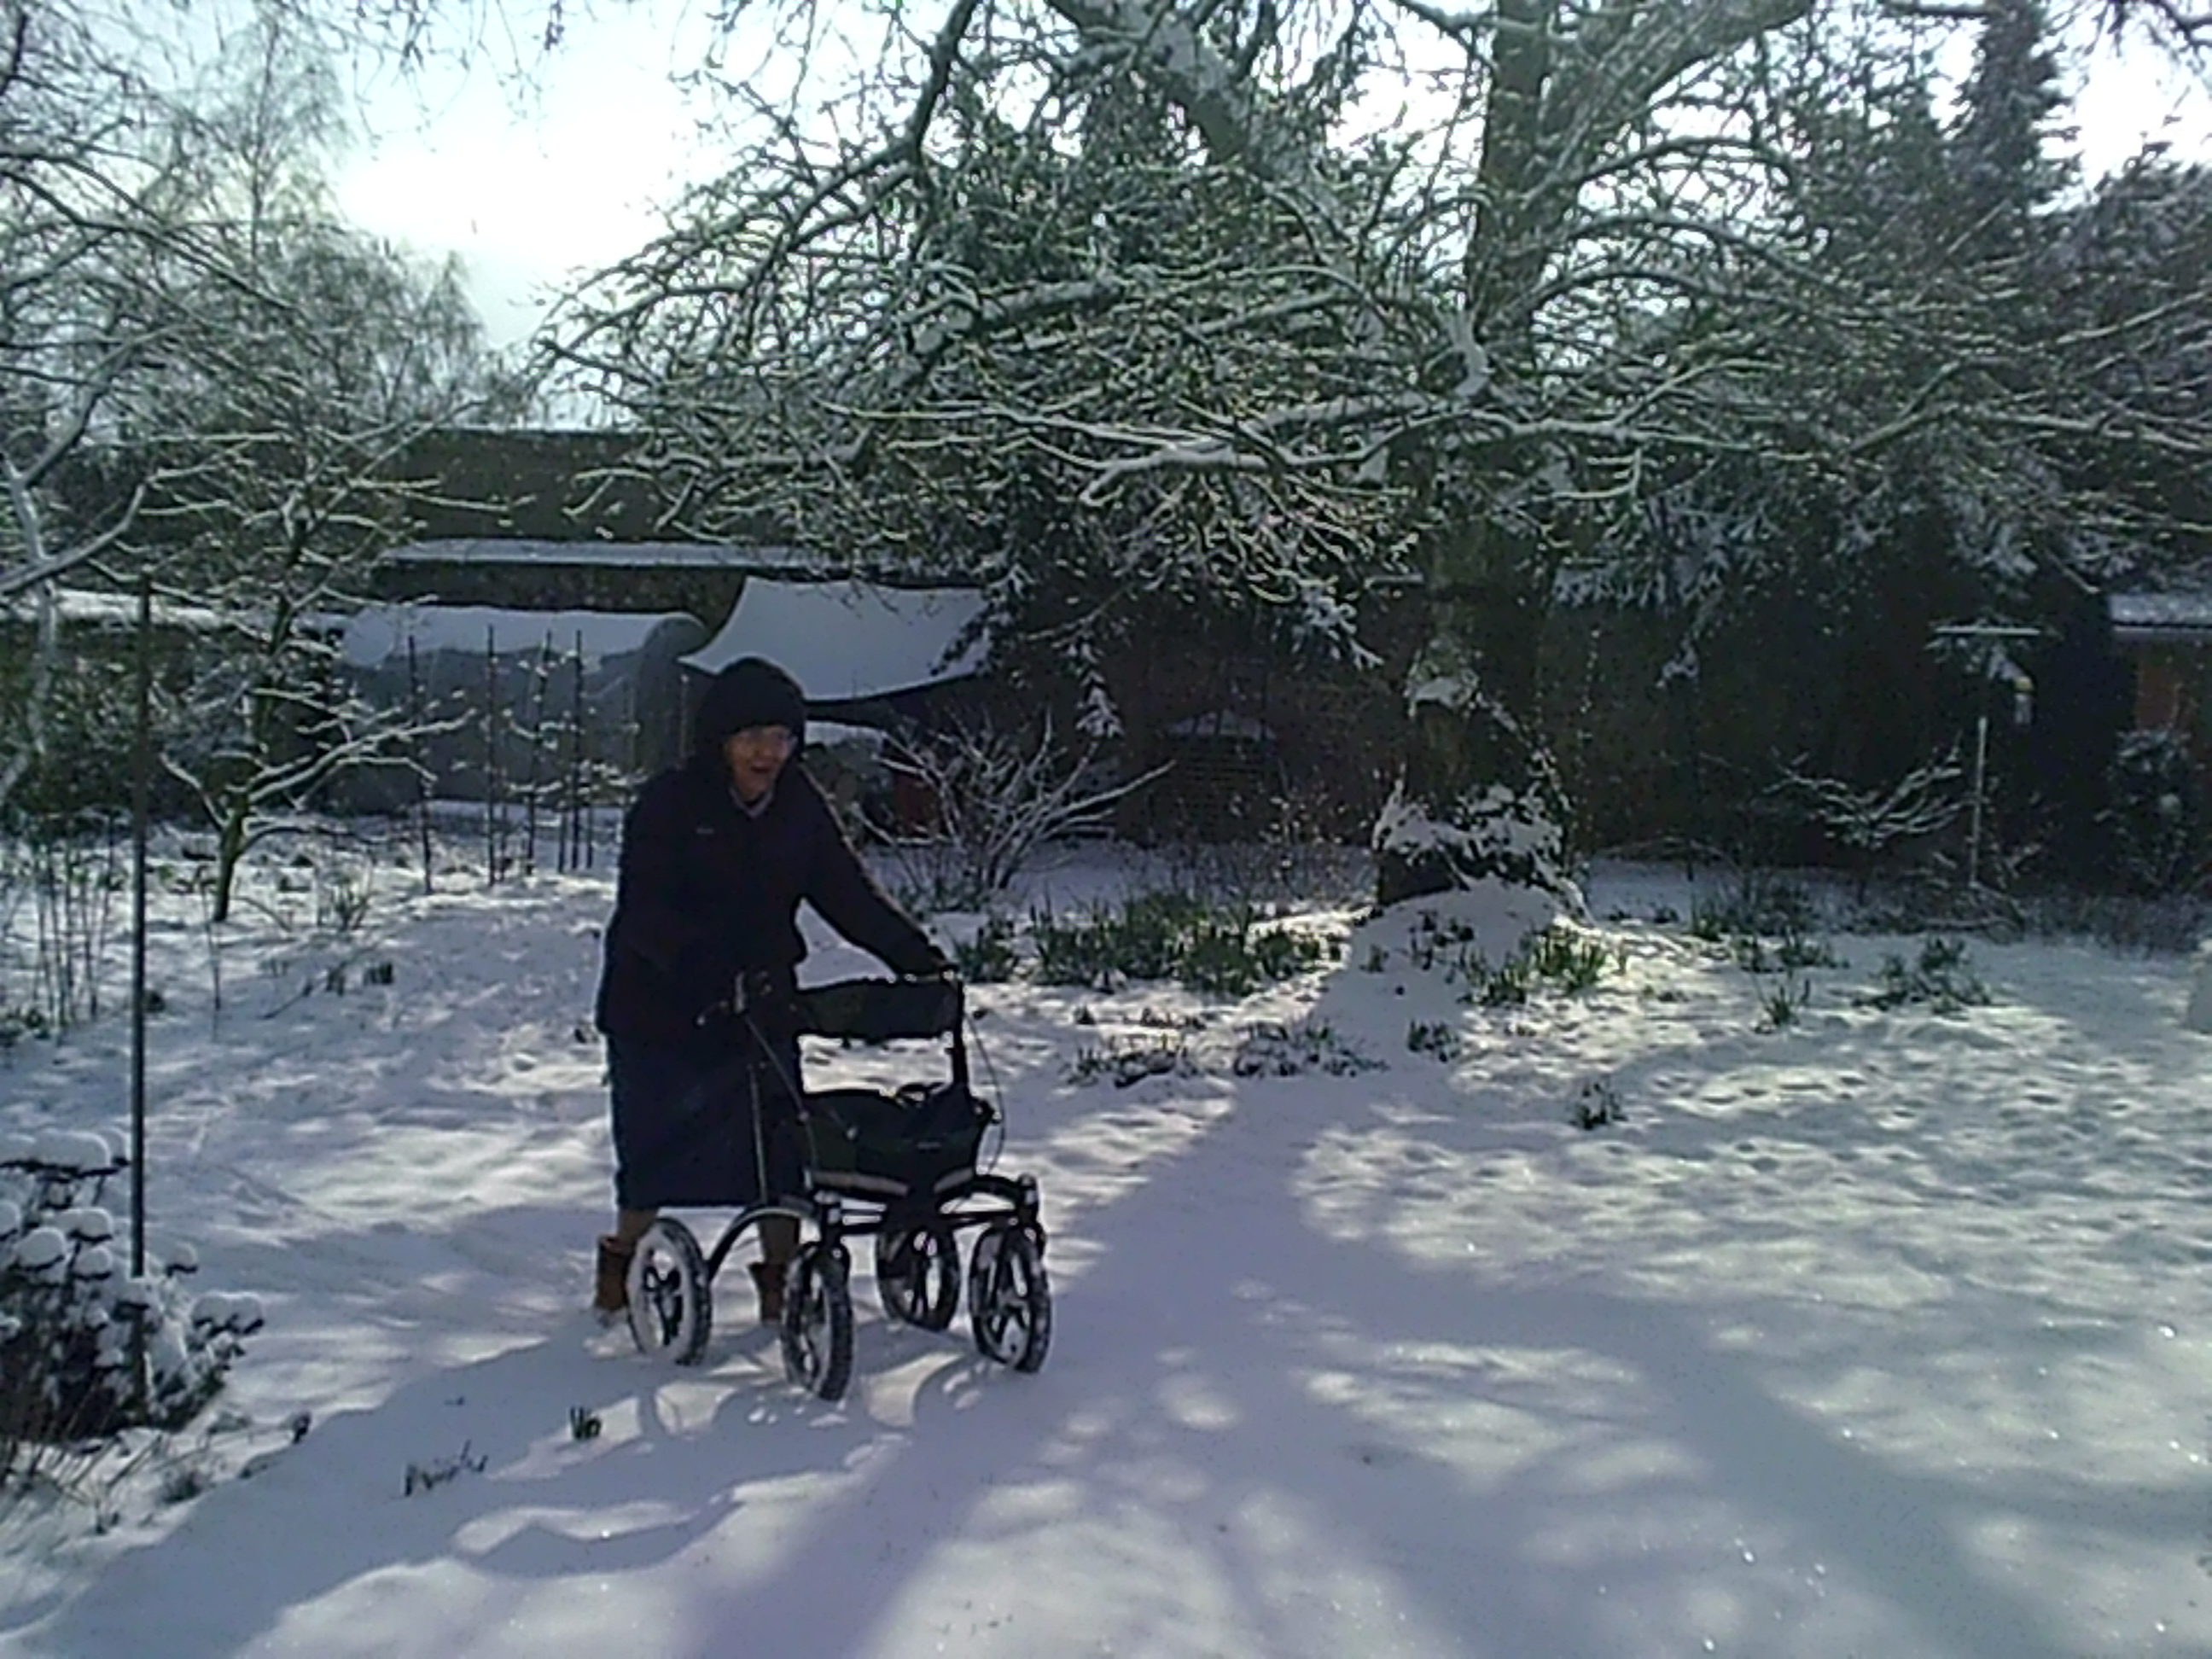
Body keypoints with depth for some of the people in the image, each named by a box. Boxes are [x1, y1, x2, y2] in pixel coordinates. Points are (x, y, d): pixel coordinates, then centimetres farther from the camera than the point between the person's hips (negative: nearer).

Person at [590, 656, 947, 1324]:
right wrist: (716, 975, -39)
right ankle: (622, 1263, 29)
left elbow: (848, 892, -2)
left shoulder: (800, 806, 0)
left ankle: (780, 1277, 14)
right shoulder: (667, 804, -14)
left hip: (761, 1006, 4)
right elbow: (645, 914, -24)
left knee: (779, 1144, -1)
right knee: (657, 1147, 4)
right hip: (660, 1008, -3)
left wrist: (919, 958, -15)